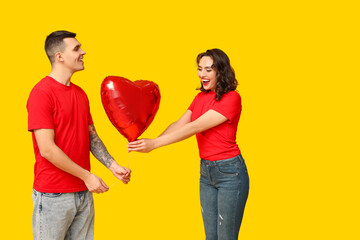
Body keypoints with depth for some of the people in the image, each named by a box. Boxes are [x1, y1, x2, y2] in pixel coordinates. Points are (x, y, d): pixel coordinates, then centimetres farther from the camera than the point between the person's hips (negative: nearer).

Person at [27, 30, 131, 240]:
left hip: (84, 193, 7)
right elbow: (47, 150, -18)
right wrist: (87, 176, -14)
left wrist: (113, 166, 2)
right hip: (53, 197, -7)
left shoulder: (80, 93, 12)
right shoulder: (41, 93, -13)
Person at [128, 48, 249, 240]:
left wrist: (154, 144, -24)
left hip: (229, 172, -7)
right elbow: (179, 124, 1)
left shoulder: (231, 98, -16)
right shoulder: (201, 97, 10)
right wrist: (148, 142, -16)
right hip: (206, 171, 7)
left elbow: (194, 127, -22)